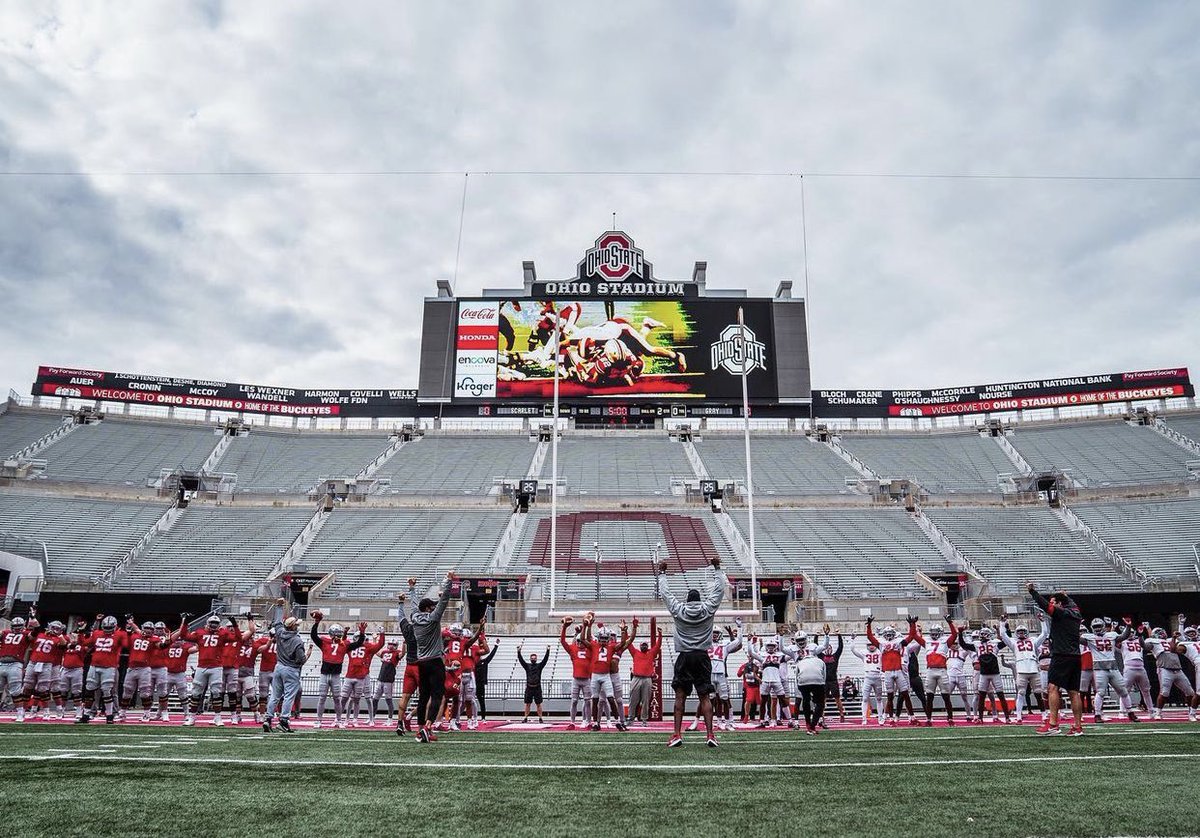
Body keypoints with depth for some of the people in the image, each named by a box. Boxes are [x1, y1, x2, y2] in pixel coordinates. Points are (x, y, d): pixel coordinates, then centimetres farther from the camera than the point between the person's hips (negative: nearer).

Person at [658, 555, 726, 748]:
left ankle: (677, 734, 0)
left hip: (684, 658, -1)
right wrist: (718, 568, 19)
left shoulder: (678, 610, 0)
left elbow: (665, 593, 10)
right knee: (705, 697, 3)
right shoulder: (708, 609, 1)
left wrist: (662, 573, 22)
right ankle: (710, 735, -3)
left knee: (680, 696, 4)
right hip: (702, 657, 1)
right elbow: (719, 589, 10)